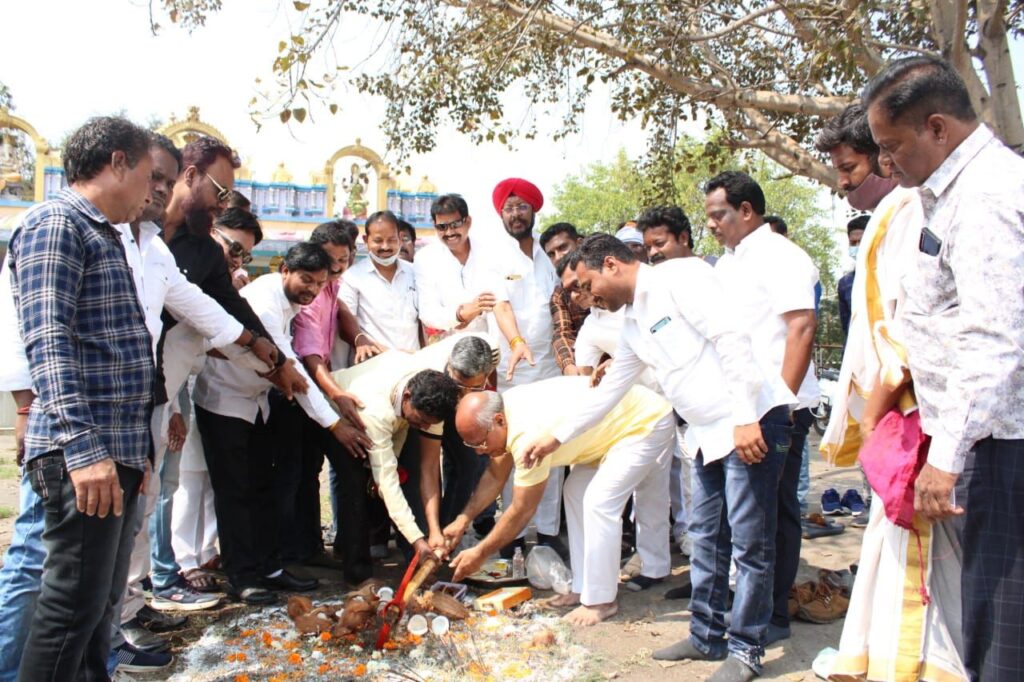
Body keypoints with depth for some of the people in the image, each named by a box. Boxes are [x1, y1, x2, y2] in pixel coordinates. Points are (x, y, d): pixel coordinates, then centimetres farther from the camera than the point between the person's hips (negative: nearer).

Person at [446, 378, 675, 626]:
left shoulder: (527, 434, -32)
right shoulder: (503, 411, -5)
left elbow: (522, 511, -21)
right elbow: (495, 476, 9)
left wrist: (480, 553, -12)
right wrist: (463, 519, 2)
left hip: (649, 422, -10)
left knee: (599, 501, -17)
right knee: (576, 492, 9)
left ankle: (600, 601, -4)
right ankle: (583, 587, 18)